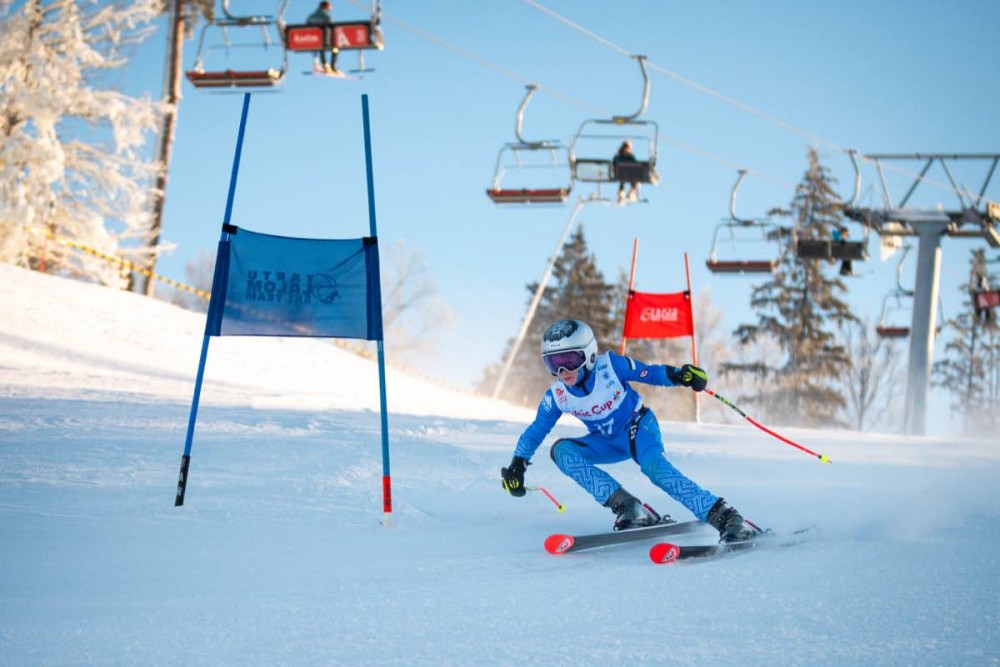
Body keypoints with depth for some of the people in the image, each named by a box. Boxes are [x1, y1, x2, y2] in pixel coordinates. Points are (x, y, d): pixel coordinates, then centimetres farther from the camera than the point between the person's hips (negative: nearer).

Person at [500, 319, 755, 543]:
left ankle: (722, 515, -38)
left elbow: (651, 373, -16)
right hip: (607, 443, 5)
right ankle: (627, 507, -28)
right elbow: (535, 431, -1)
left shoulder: (611, 366, -24)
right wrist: (517, 465, -11)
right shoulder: (557, 396, -13)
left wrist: (680, 375, -34)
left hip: (639, 426, -4)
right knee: (561, 450, -22)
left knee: (653, 464, -35)